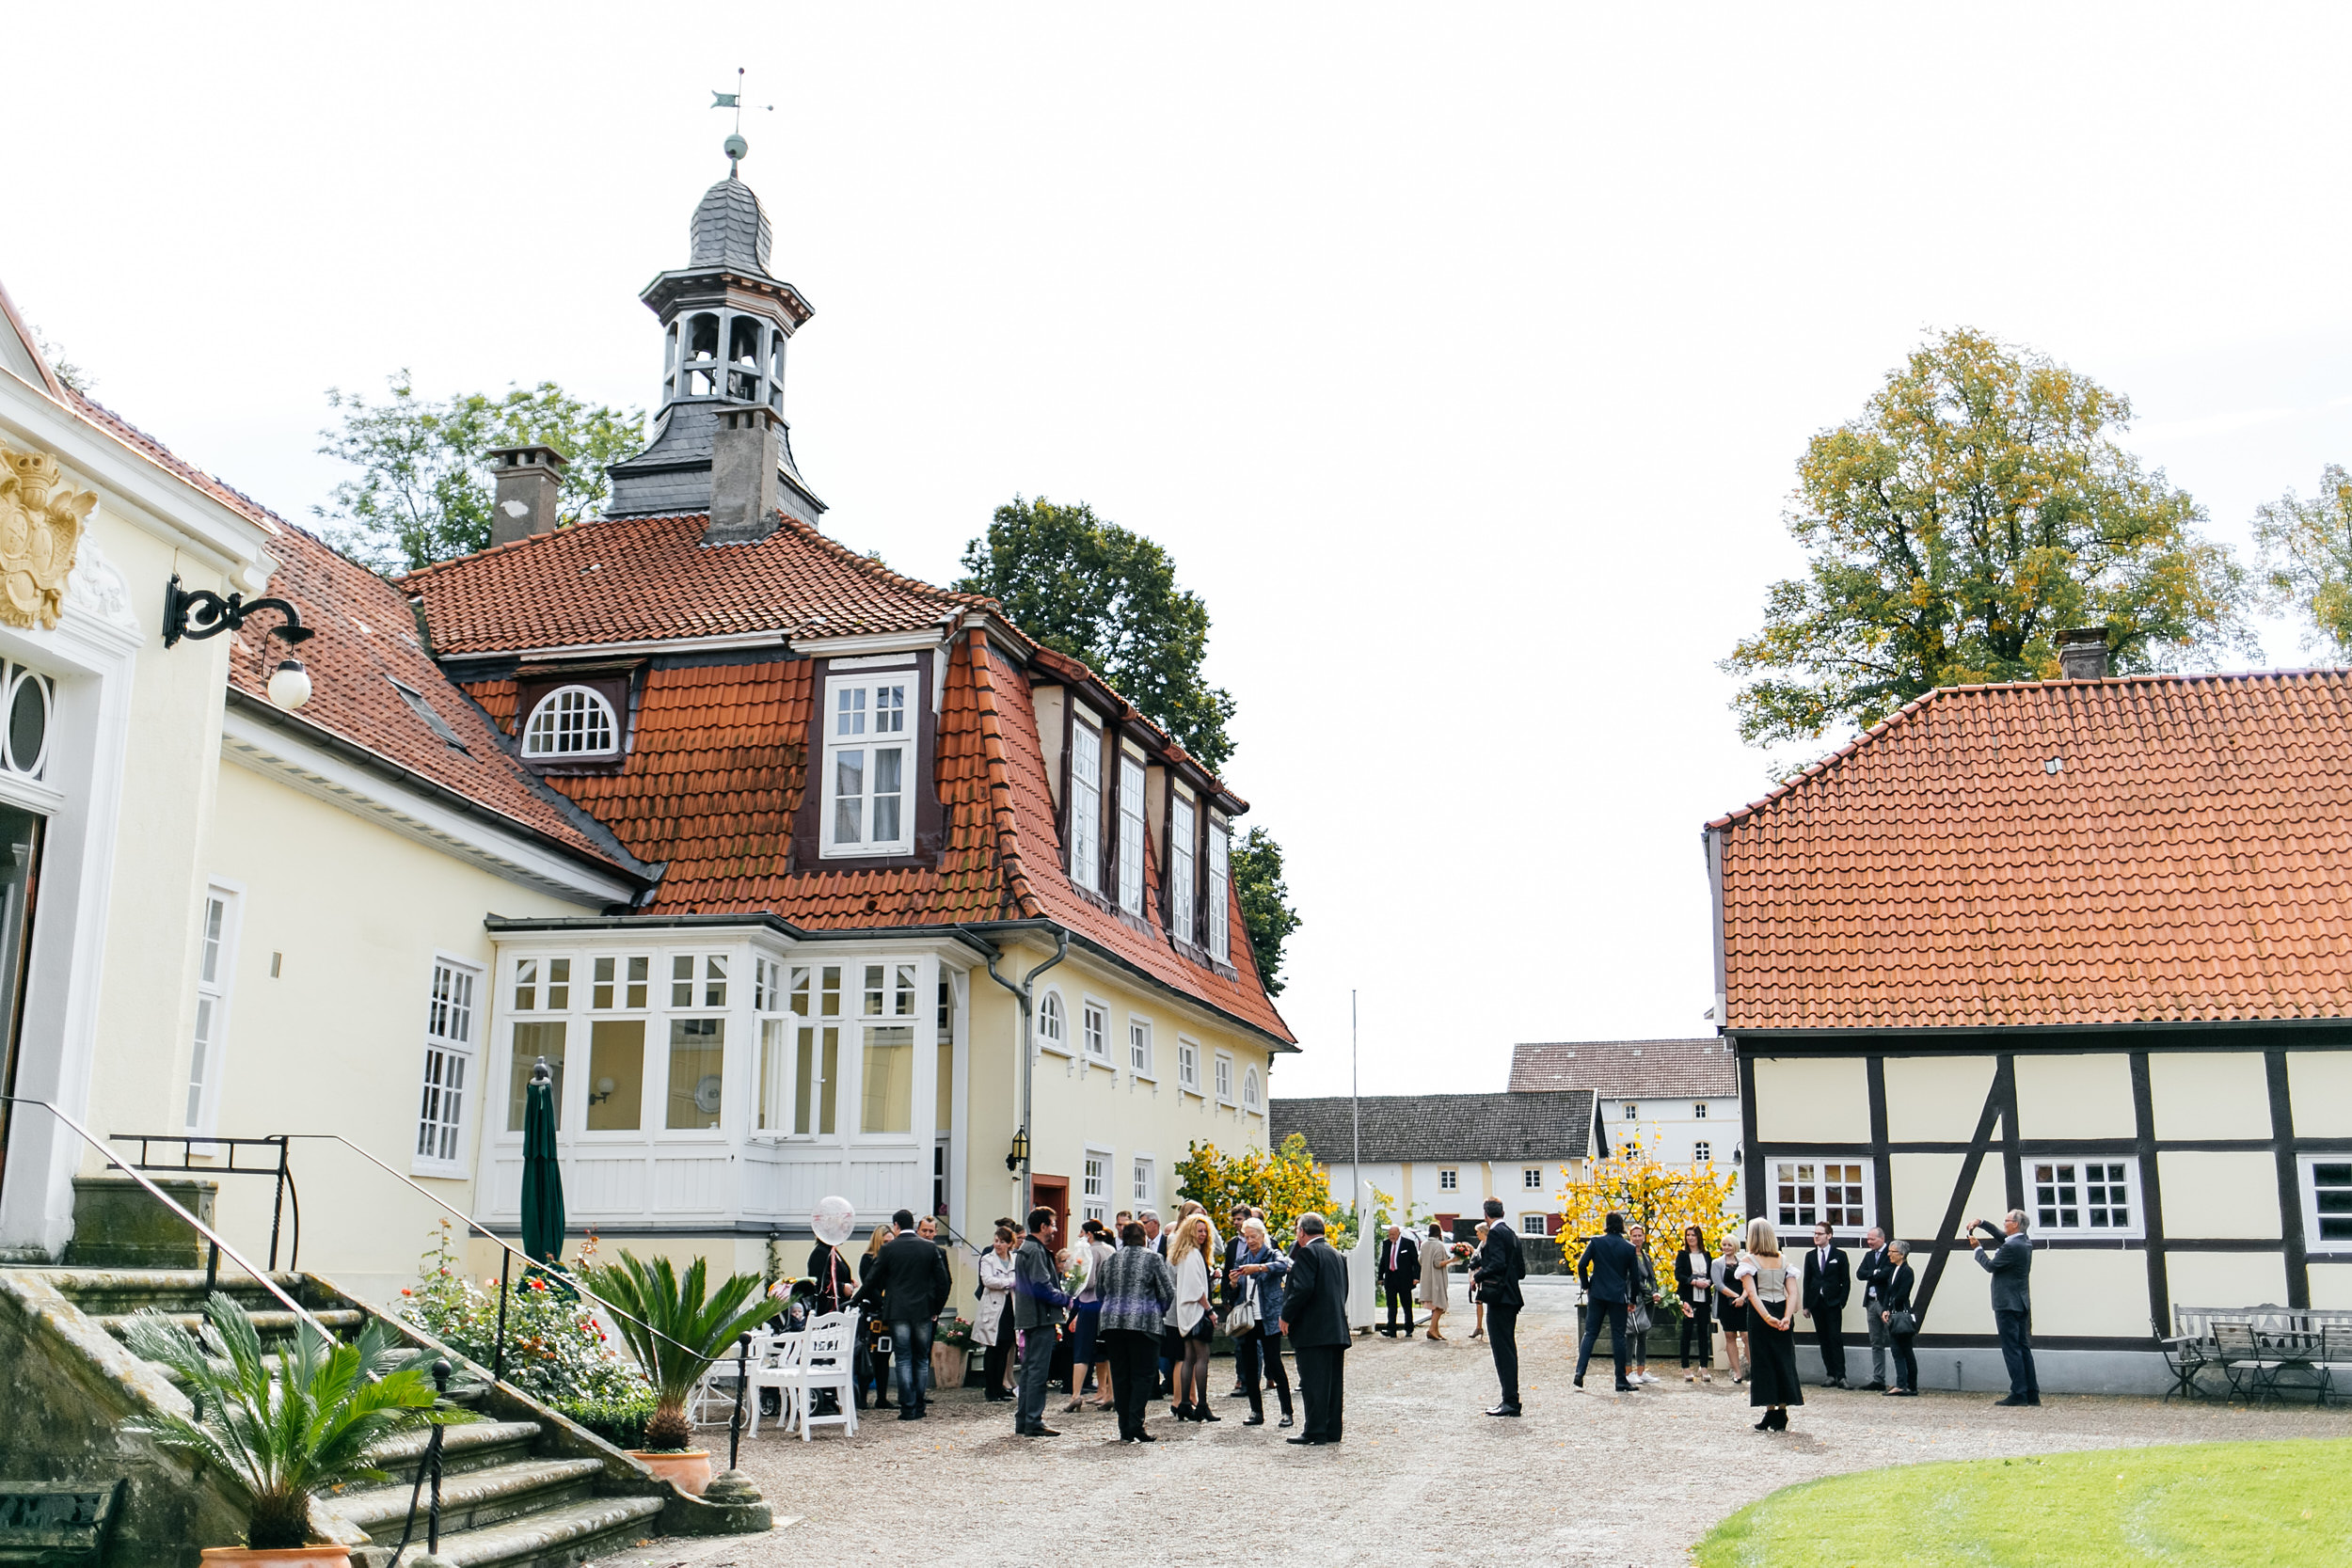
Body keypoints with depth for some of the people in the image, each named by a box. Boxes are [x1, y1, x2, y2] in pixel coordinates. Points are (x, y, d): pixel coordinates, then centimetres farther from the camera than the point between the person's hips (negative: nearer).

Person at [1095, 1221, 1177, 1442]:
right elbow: (1168, 1292, 0)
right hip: (1143, 1322, -4)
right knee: (1143, 1375, -1)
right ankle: (1135, 1426, -11)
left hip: (1112, 1324, 4)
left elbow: (1099, 1293, 19)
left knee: (1120, 1376, 8)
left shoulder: (1108, 1261, 11)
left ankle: (1125, 1430, 8)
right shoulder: (1153, 1258, -1)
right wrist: (1159, 1312, 17)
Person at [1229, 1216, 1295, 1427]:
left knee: (1274, 1363, -8)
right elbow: (1235, 1293, 17)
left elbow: (1284, 1265, -25)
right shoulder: (1241, 1260, 15)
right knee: (1249, 1366, 5)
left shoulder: (1273, 1255, 0)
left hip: (1269, 1320, -5)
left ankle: (1287, 1412, -2)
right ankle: (1256, 1412, 13)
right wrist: (1233, 1284, -6)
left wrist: (1258, 1268, -37)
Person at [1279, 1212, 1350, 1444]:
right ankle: (1332, 1431, 15)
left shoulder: (1307, 1253, -11)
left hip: (1313, 1331, -8)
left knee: (1313, 1382, -6)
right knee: (1333, 1381, 11)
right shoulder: (1337, 1255, 16)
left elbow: (1302, 1288, -20)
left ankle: (1315, 1432, -5)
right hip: (1337, 1329, 9)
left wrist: (1286, 1316, -10)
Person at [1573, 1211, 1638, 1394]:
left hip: (1597, 1294, 1)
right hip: (1618, 1296, 0)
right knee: (1618, 1336, 4)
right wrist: (1632, 1299, 13)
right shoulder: (1629, 1248, 0)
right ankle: (1621, 1381, 5)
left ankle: (1580, 1372, -8)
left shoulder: (1596, 1242, -1)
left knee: (1590, 1333, 6)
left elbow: (1582, 1265, -7)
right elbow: (1634, 1275, 3)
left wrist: (1586, 1286, 7)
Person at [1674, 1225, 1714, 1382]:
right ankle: (1686, 1368, 3)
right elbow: (1678, 1275, -6)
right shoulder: (1682, 1255, 4)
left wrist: (1708, 1282, -8)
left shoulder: (1706, 1255, 14)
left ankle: (1704, 1368, 5)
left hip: (1704, 1298, 3)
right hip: (1688, 1298, -3)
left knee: (1703, 1331, 1)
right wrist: (1695, 1282, -16)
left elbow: (1712, 1275, 13)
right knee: (1687, 1331, -2)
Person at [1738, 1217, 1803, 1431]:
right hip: (1782, 1312, 4)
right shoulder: (1783, 1259, 9)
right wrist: (1787, 1317, -11)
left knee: (1764, 1363, 3)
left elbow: (1751, 1292, -17)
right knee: (1783, 1361, 10)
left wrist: (1767, 1317, -24)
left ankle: (1771, 1412, 2)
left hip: (1760, 1314, -4)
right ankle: (1782, 1415, 12)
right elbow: (1792, 1291, -2)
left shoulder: (1748, 1260, -4)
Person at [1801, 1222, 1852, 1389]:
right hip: (1816, 1303, 4)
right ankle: (1830, 1374, 9)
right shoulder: (1810, 1256, 11)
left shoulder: (1839, 1255, 2)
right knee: (1823, 1339, 5)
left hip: (1833, 1303, -4)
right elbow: (1807, 1281, 10)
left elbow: (1846, 1281, 1)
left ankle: (1840, 1375, -9)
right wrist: (1806, 1305, 5)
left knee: (1835, 1338, -9)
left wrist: (1842, 1301, -8)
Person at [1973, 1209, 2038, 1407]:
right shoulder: (2025, 1242, 10)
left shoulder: (2011, 1247, -20)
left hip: (2007, 1304, -9)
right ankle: (2032, 1394, 13)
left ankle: (2019, 1394, -8)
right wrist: (1981, 1224, 18)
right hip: (2021, 1303, 9)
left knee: (2011, 1349, -7)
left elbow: (1990, 1266, -11)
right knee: (2023, 1347, 12)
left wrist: (1977, 1248, 2)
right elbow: (2002, 1235, 26)